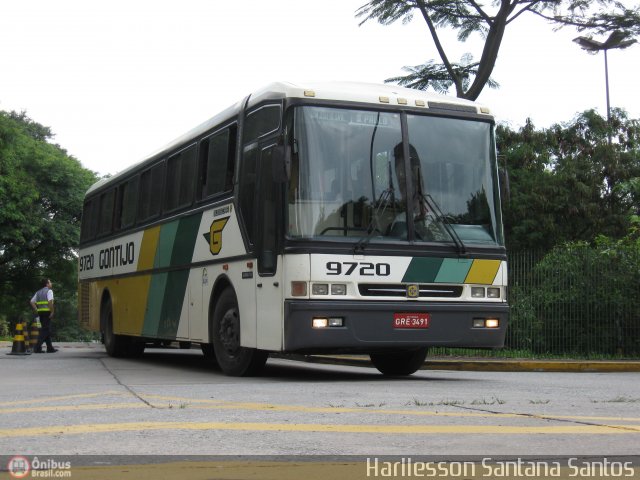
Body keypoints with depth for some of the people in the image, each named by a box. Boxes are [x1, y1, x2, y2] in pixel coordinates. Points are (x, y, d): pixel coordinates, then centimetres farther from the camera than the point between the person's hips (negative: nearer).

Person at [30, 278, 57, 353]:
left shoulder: (38, 292, 17)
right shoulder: (49, 291, -6)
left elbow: (32, 302, 14)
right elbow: (50, 301, -20)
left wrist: (37, 310, 12)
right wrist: (52, 312, -15)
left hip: (40, 312, 8)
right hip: (47, 312, -8)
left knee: (47, 330, 14)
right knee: (45, 330, -6)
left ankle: (50, 348, 17)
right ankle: (37, 348, -14)